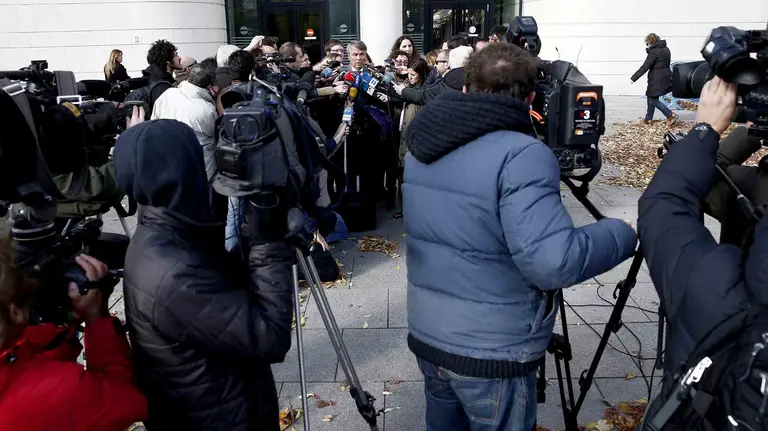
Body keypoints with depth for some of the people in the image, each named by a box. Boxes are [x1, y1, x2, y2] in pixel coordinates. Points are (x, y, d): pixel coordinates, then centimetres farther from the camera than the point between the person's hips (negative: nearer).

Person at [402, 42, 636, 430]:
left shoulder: (421, 148, 3)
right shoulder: (522, 155, -22)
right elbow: (553, 262, -29)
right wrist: (624, 234, -12)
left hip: (425, 334, 6)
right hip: (491, 352, -6)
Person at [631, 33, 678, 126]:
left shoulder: (654, 51, -16)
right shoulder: (666, 49, 11)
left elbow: (645, 67, -19)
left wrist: (633, 78, -17)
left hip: (657, 79, -9)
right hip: (666, 77, 9)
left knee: (653, 100, -2)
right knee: (651, 97, 18)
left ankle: (671, 116, -7)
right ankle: (648, 119, 25)